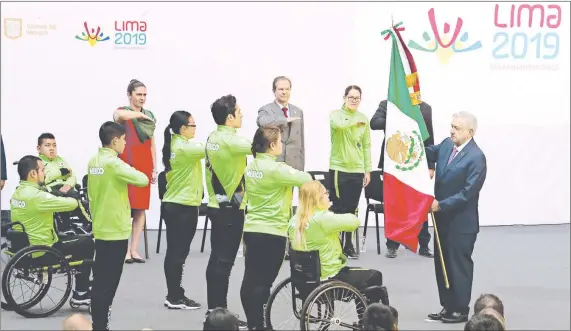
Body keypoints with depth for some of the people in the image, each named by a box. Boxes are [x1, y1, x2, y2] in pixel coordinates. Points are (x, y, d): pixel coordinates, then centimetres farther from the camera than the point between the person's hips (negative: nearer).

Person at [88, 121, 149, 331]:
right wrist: (130, 173, -1)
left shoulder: (93, 162, 8)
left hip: (100, 228, 8)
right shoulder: (114, 163, -18)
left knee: (101, 280, 13)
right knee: (108, 283, -3)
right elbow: (143, 180, -22)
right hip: (115, 231, -8)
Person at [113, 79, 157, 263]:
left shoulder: (150, 116, 14)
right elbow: (118, 115, -28)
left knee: (141, 208, 4)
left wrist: (154, 169, 12)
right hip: (126, 164, -5)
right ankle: (125, 250, -5)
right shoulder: (122, 112, -1)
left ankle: (134, 249, 9)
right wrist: (140, 114, -20)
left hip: (144, 165, 5)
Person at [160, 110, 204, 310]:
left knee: (174, 252, 11)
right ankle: (175, 298, 1)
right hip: (184, 207, -9)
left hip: (172, 205, 9)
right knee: (179, 253, -4)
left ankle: (173, 296, 16)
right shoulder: (185, 148, -18)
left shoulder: (173, 145, 10)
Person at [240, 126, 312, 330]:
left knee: (251, 280, 11)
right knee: (263, 282, -2)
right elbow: (307, 179, -13)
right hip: (272, 233, -7)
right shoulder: (275, 169, -17)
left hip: (252, 230, 7)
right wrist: (295, 174, 7)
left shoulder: (251, 168, 7)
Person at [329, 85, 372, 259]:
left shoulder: (364, 119, 9)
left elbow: (366, 146, 11)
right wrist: (355, 122, -12)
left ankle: (348, 244, 16)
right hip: (338, 168, -3)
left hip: (357, 170, 3)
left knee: (352, 209, 7)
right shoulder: (336, 114, -1)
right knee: (338, 208, -3)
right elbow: (338, 125, -26)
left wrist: (368, 170, 8)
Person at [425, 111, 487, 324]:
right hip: (443, 218, 8)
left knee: (459, 265, 3)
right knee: (442, 264, 14)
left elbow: (467, 193, -22)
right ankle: (447, 306, 25)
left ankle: (460, 310, 14)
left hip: (461, 222, -8)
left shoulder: (476, 157, -20)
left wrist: (441, 205, -21)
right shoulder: (446, 145, 3)